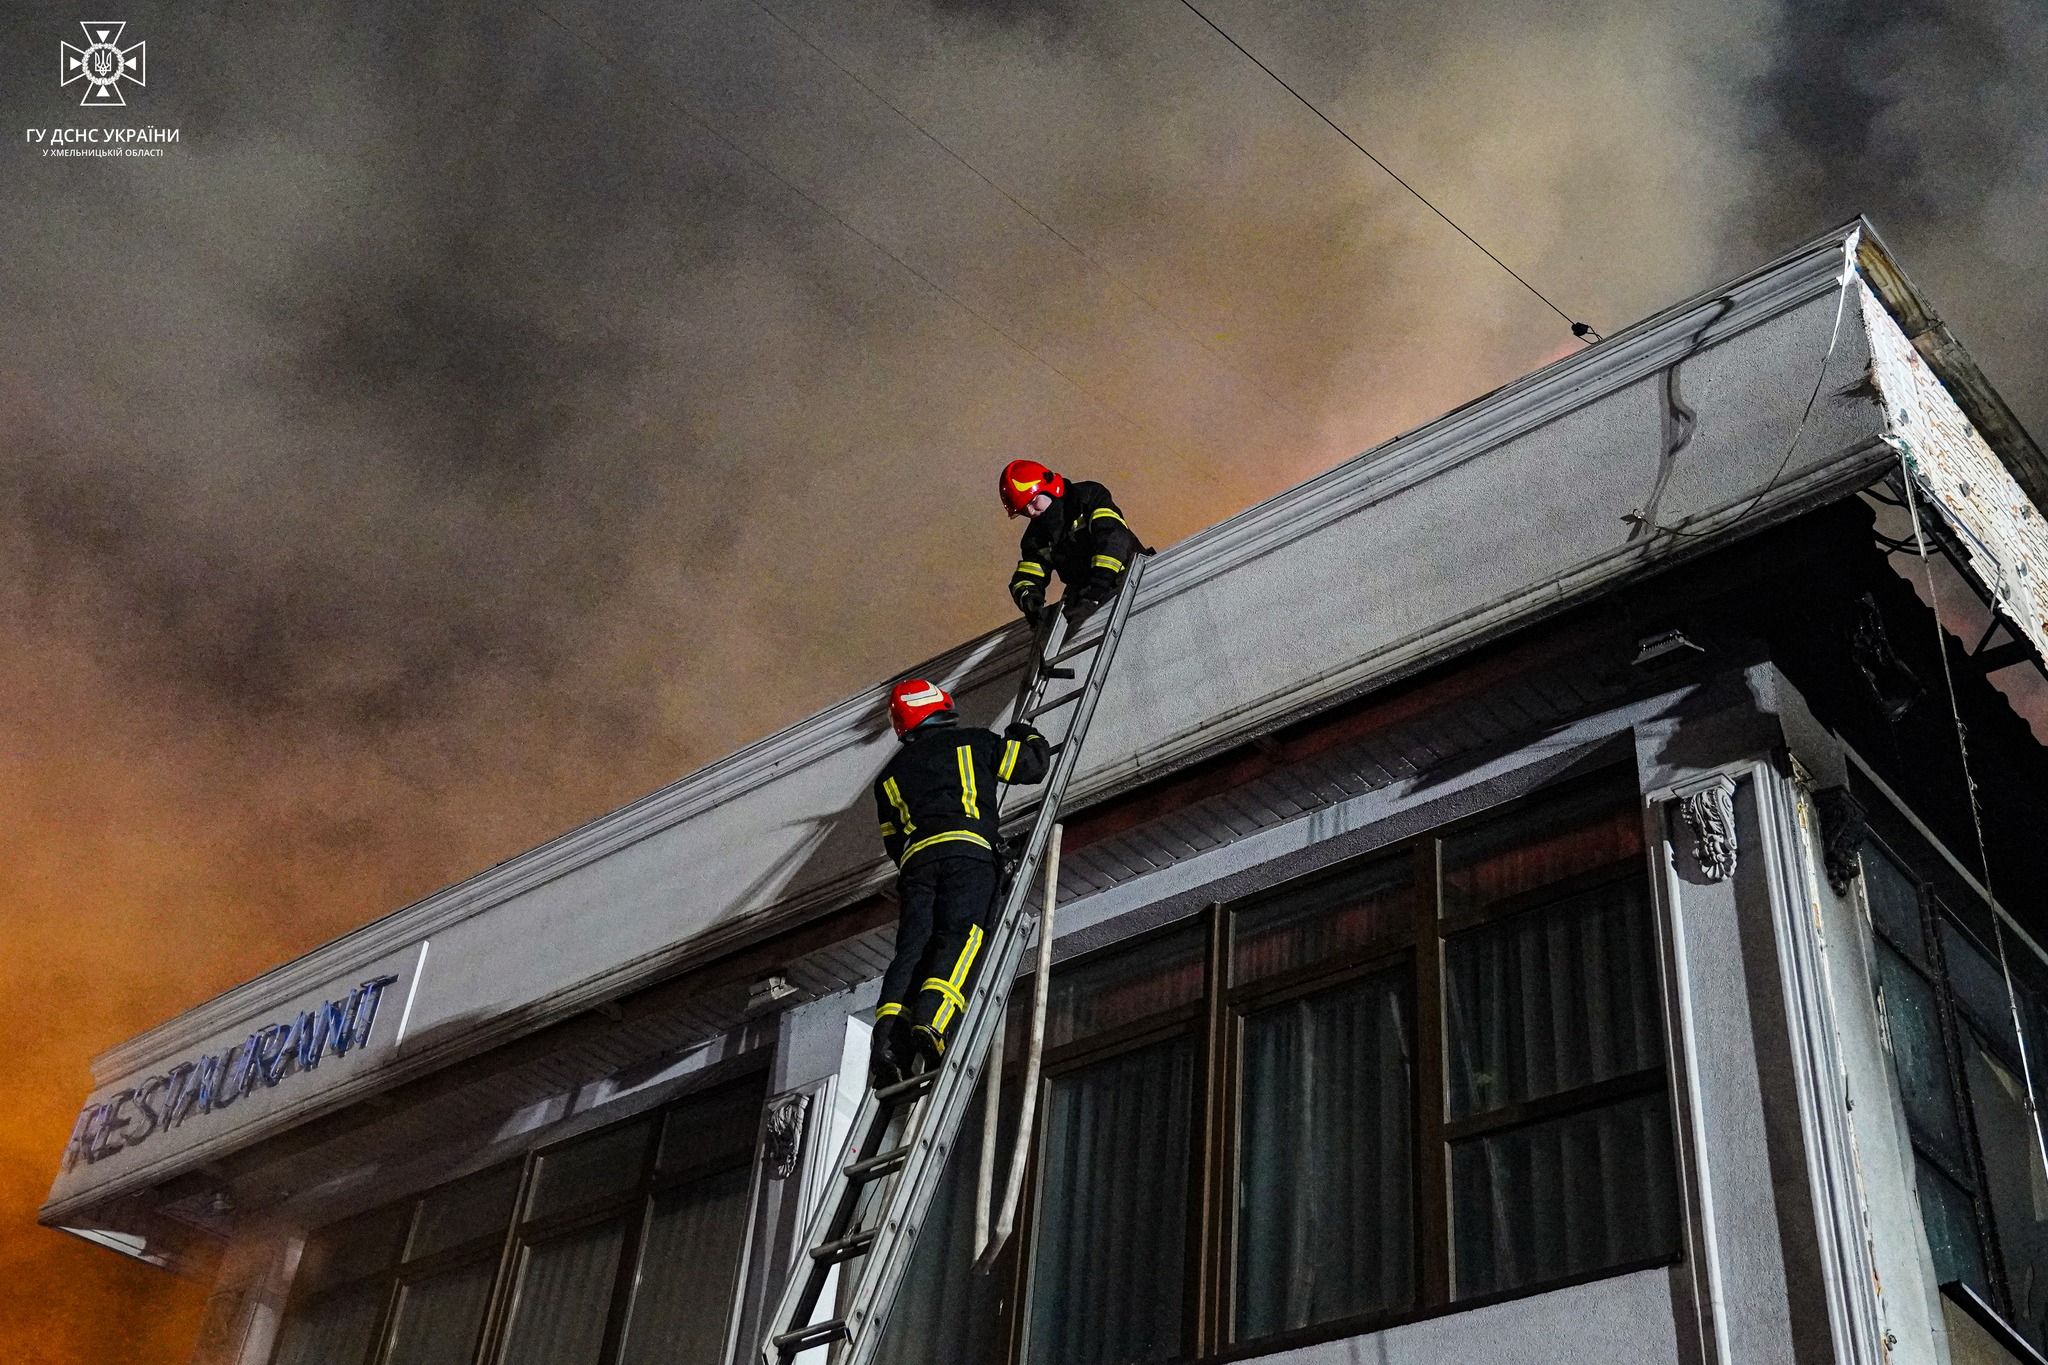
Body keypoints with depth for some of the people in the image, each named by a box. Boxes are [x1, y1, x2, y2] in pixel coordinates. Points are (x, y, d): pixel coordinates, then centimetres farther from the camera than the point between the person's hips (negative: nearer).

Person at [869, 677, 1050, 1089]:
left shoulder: (890, 774, 31)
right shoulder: (973, 742, 21)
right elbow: (1035, 762, 24)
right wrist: (1026, 735, 46)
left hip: (915, 857, 4)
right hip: (967, 849, -3)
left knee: (912, 948, -6)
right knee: (960, 936, -17)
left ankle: (888, 1040, -28)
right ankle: (931, 1022, -42)